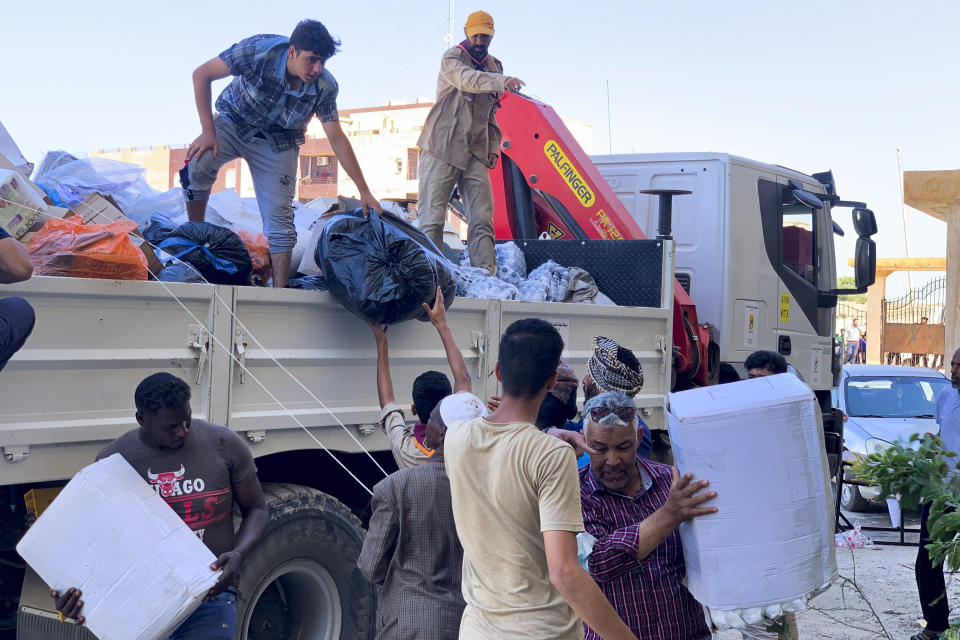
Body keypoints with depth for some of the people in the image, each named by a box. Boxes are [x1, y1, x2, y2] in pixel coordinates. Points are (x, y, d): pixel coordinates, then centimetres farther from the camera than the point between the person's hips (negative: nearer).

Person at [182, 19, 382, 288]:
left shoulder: (325, 87, -22)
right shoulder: (259, 51, -31)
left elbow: (337, 139, -13)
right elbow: (202, 74, -19)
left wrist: (364, 192, -14)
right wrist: (208, 132, -24)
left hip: (277, 143, 1)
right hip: (233, 123, -1)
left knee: (279, 222, -7)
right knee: (198, 165, -30)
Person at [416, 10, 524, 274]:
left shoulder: (494, 67, 16)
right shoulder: (452, 58, -3)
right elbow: (467, 79, -28)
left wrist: (493, 148, 11)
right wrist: (501, 81, -44)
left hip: (475, 153, 5)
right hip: (442, 147, -5)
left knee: (482, 220, -4)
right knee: (432, 218, -7)